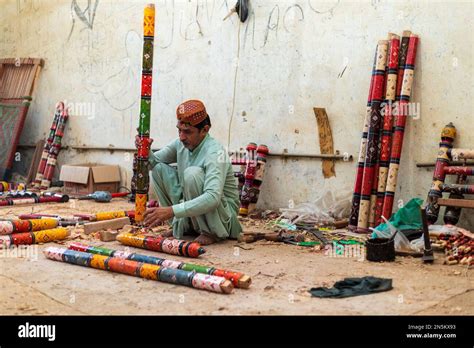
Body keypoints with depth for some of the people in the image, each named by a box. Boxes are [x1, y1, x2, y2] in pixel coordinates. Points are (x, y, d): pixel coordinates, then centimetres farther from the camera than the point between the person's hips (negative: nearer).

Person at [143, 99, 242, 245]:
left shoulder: (215, 152, -26)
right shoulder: (180, 144, -3)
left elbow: (213, 198, -39)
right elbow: (153, 161, 4)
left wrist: (171, 211, -45)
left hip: (223, 212, -7)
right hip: (193, 205, 7)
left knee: (192, 173, -32)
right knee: (159, 168, -6)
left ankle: (211, 232, -16)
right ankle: (182, 225, 2)